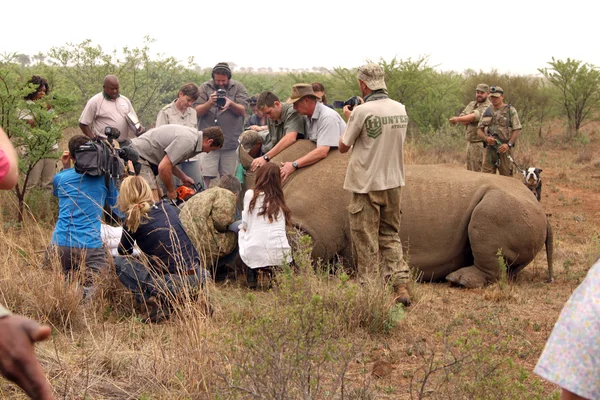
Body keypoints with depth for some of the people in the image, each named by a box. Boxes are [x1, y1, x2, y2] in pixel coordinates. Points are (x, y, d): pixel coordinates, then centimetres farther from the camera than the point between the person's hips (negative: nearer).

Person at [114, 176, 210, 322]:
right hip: (198, 278, 5)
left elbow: (124, 252, 15)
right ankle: (195, 297, 12)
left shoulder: (133, 221, -2)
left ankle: (154, 301, -6)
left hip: (171, 285, -5)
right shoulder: (168, 208, 10)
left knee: (119, 262, 9)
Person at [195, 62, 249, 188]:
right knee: (206, 176, -9)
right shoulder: (205, 88, 5)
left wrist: (230, 104, -21)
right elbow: (198, 112, -2)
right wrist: (209, 103, -21)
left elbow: (242, 111, -2)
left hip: (231, 141, 1)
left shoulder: (238, 88, 7)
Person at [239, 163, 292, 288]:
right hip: (280, 257, 3)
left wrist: (242, 227, 28)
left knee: (241, 230, 26)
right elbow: (280, 229, 15)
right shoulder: (279, 201, 15)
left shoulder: (251, 194, 3)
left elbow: (245, 224, 4)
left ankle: (252, 276, 14)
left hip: (255, 257, -3)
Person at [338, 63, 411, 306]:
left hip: (367, 186, -5)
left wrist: (349, 120, 10)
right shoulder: (401, 110, 1)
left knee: (366, 240, 5)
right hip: (394, 183, 5)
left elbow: (343, 147, -6)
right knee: (391, 236, 15)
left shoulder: (362, 112, -16)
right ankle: (401, 284, 4)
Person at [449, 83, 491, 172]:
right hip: (470, 142, 8)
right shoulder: (471, 104, 17)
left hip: (480, 144, -8)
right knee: (470, 170, 12)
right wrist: (469, 120, -13)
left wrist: (457, 119, -22)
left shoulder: (488, 107, -9)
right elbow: (461, 117, 8)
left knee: (478, 170, -11)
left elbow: (475, 116, -22)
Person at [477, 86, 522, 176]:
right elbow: (479, 129, 12)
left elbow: (517, 130, -4)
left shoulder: (510, 110, 1)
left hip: (504, 149, -3)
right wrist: (486, 138, -9)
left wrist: (509, 144, -16)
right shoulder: (487, 111, 14)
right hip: (489, 149, 3)